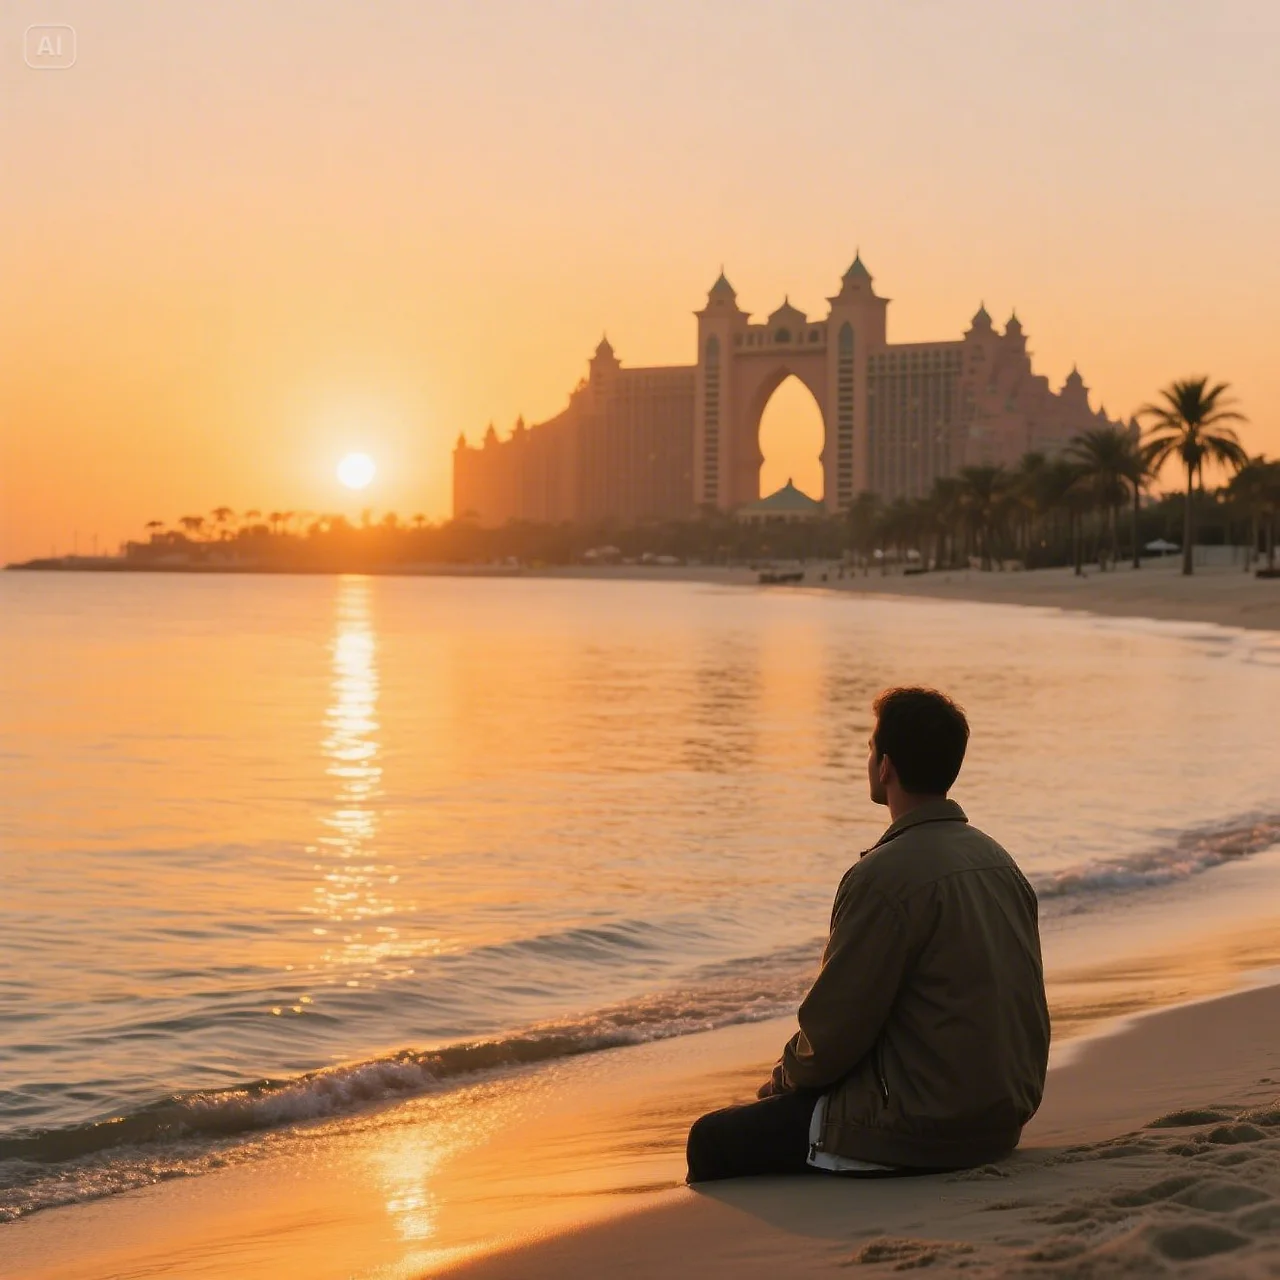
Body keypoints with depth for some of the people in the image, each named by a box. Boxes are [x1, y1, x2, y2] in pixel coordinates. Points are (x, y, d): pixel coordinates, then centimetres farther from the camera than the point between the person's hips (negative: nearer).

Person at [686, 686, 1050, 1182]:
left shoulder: (885, 875, -19)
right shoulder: (999, 861, 8)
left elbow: (834, 1029, -16)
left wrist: (783, 1079, 6)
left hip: (922, 1131, -9)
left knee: (712, 1144, -2)